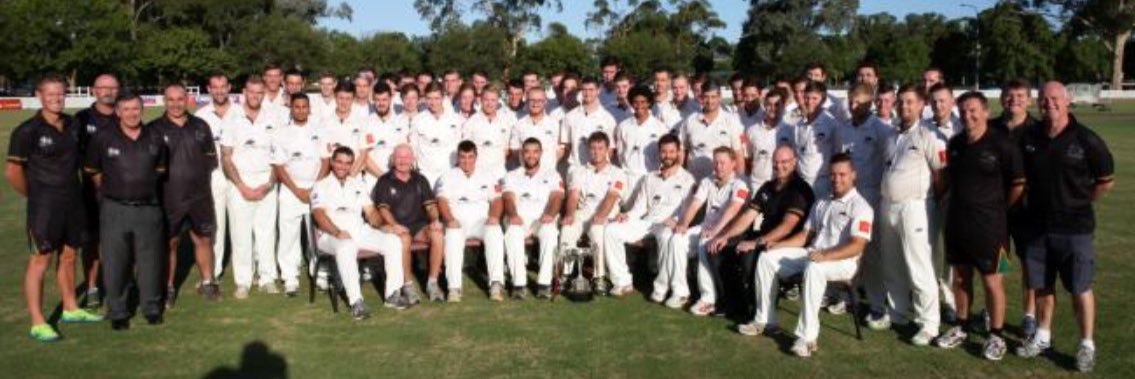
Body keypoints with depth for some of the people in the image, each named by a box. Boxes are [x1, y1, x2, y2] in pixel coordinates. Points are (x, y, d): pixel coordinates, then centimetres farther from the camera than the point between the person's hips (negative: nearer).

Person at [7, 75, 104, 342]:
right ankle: (37, 323, 5)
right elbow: (13, 171, -10)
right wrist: (35, 195, -1)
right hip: (44, 206, -6)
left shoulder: (73, 125, 5)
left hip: (73, 201, 6)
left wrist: (71, 187, 9)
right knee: (41, 259, -2)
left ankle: (70, 309, 29)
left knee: (69, 255, 15)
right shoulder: (28, 131, -13)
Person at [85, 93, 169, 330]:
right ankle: (117, 312, 18)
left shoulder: (154, 138, 4)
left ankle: (151, 307, 23)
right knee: (115, 263, 5)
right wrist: (110, 189, 11)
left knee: (150, 261, 8)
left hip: (149, 209, 2)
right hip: (115, 210, -2)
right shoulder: (103, 138, -4)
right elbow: (91, 171, 6)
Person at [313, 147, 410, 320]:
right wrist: (337, 232, -26)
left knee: (393, 240, -18)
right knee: (346, 247, -40)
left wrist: (381, 225, -6)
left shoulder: (358, 184, 22)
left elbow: (370, 210, 16)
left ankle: (392, 294, -16)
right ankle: (356, 301, -38)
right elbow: (319, 214, -9)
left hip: (360, 231, 5)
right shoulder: (321, 186, 6)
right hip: (331, 235, -5)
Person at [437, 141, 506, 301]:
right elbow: (442, 200, 1)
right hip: (457, 222, -1)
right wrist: (450, 219, -19)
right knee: (453, 237, -36)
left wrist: (494, 216, -13)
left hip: (482, 221, 1)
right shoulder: (448, 177, 16)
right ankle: (454, 287, -41)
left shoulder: (487, 177, 20)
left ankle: (496, 282, -40)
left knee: (495, 233, -33)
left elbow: (496, 200, 10)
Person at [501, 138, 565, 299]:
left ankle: (544, 282, -34)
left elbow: (556, 197, 0)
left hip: (543, 220, 0)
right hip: (518, 220, 0)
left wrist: (550, 214, -24)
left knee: (550, 232, -36)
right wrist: (513, 215, -24)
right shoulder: (511, 176, 19)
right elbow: (509, 198, 1)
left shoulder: (552, 176, 18)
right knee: (512, 233, -35)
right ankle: (519, 283, -34)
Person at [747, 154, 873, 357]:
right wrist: (780, 245, 2)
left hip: (842, 261, -8)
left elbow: (856, 246, -18)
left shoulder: (860, 207, -7)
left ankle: (807, 337, -37)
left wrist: (825, 255, -32)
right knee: (767, 258, -5)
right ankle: (765, 319, 1)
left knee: (813, 269, -41)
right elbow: (806, 234, 19)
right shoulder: (822, 203, 18)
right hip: (813, 254, 8)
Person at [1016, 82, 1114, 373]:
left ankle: (1087, 346, 16)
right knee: (1041, 284, 15)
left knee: (1080, 288, 3)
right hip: (1038, 225, 4)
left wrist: (1079, 203, 2)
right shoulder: (1029, 138, 0)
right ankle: (1043, 336, 30)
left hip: (1075, 227, -4)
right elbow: (1021, 176, 14)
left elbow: (1106, 181, -1)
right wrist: (1034, 201, 7)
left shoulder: (1086, 140, -11)